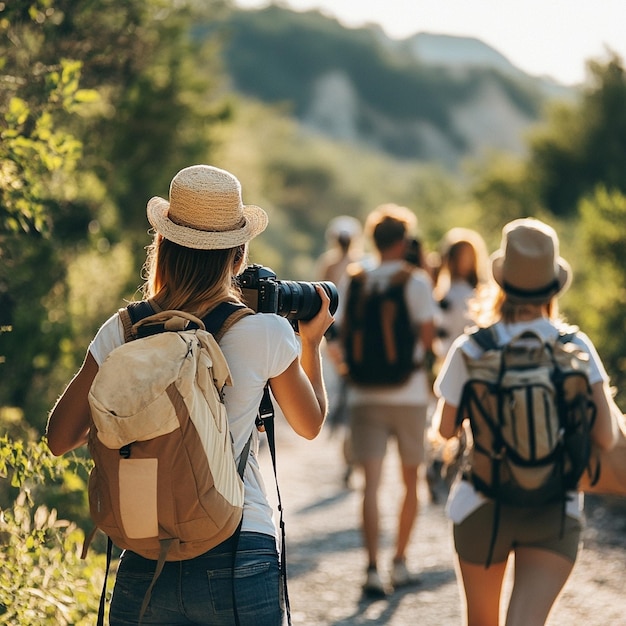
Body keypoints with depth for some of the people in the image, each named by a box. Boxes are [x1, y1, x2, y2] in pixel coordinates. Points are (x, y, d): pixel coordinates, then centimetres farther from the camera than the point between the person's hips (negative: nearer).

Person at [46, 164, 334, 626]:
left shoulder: (126, 330, -1)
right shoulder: (267, 333, -4)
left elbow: (61, 439, 3)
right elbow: (310, 425, 14)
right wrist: (311, 342, 27)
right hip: (238, 560, -1)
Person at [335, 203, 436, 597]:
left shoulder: (353, 283, 3)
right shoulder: (416, 281, -5)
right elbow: (427, 337, -6)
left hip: (364, 396, 2)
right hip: (409, 394, -2)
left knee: (371, 483, -1)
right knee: (411, 482, 14)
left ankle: (373, 568, -12)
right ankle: (400, 564, 17)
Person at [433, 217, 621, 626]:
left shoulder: (470, 350, -8)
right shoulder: (576, 347, -7)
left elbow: (447, 429, 3)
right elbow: (606, 436, -9)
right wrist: (609, 399, 10)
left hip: (482, 505, 1)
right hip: (556, 511, -1)